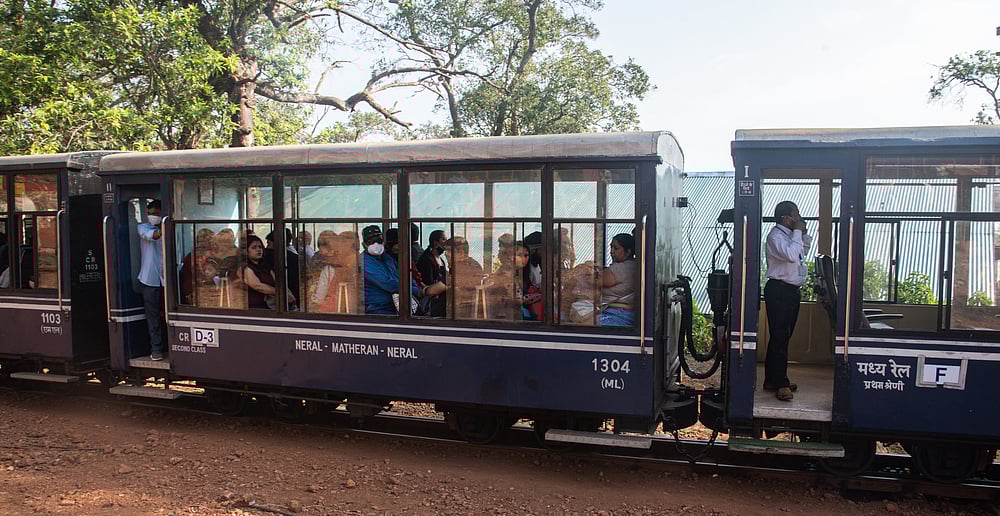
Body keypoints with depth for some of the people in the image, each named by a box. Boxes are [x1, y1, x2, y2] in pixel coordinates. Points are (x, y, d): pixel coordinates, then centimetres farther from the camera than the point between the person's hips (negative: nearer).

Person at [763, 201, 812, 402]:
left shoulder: (790, 235, 16)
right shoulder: (776, 235, -12)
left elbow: (805, 250, 33)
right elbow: (791, 255, -28)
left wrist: (803, 233, 15)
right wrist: (797, 232, -15)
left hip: (792, 291, 10)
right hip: (779, 291, -10)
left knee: (782, 337, 12)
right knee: (779, 337, -9)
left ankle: (772, 379, 20)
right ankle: (780, 384, -7)